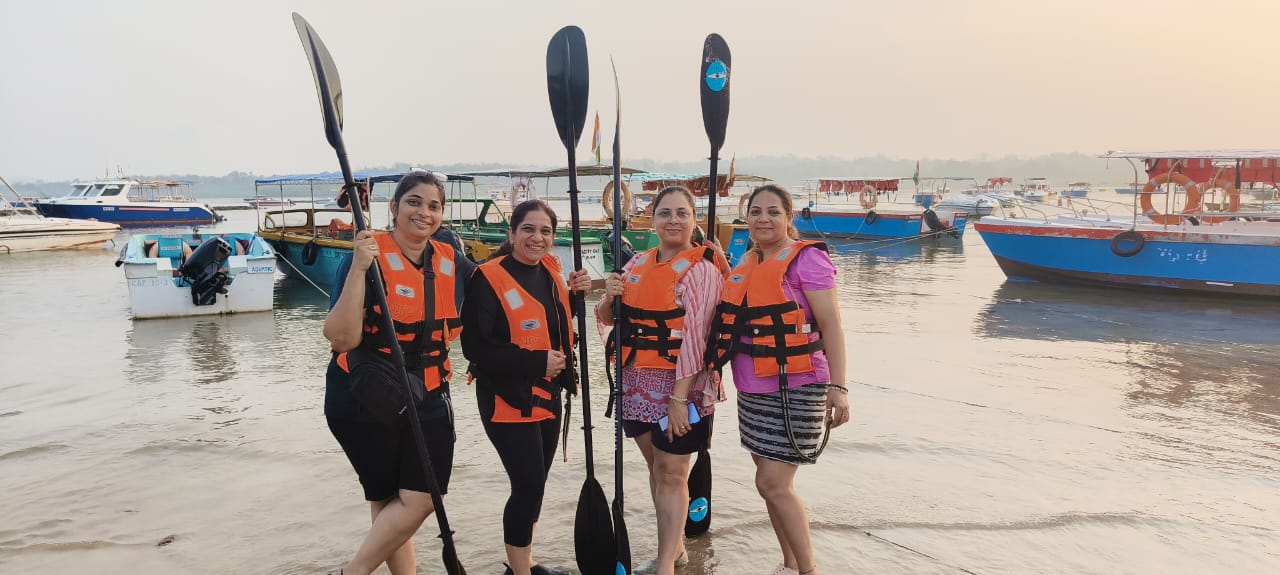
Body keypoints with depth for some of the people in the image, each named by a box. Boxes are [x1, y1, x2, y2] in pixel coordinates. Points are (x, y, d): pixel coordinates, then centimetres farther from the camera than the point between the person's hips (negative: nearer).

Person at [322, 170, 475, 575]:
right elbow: (341, 337, -21)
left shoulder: (451, 261, 2)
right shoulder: (368, 255, -13)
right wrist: (359, 268, -30)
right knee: (387, 501, 2)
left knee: (421, 498, -1)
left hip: (428, 401, 5)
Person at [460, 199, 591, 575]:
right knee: (528, 485, -7)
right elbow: (476, 347, -21)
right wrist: (537, 362, -20)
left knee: (534, 484, 17)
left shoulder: (551, 274, 6)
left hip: (547, 396, 8)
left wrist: (575, 293, 0)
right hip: (508, 399, -7)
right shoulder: (489, 279, -16)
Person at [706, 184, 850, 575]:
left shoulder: (806, 258, -9)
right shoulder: (746, 264, 12)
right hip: (752, 390, 7)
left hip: (795, 389, -7)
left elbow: (831, 325, -14)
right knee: (772, 483, 13)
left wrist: (837, 386, -21)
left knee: (773, 484, -7)